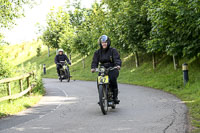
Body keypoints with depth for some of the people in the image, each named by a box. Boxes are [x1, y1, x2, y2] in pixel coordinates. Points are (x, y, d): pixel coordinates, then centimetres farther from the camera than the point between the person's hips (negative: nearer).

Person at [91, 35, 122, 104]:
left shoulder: (113, 50, 0)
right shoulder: (98, 52, 10)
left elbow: (117, 58, -13)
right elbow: (95, 61, 1)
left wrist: (118, 65, -35)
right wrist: (93, 67, -20)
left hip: (112, 69, -3)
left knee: (112, 79, -32)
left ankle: (115, 96, -19)